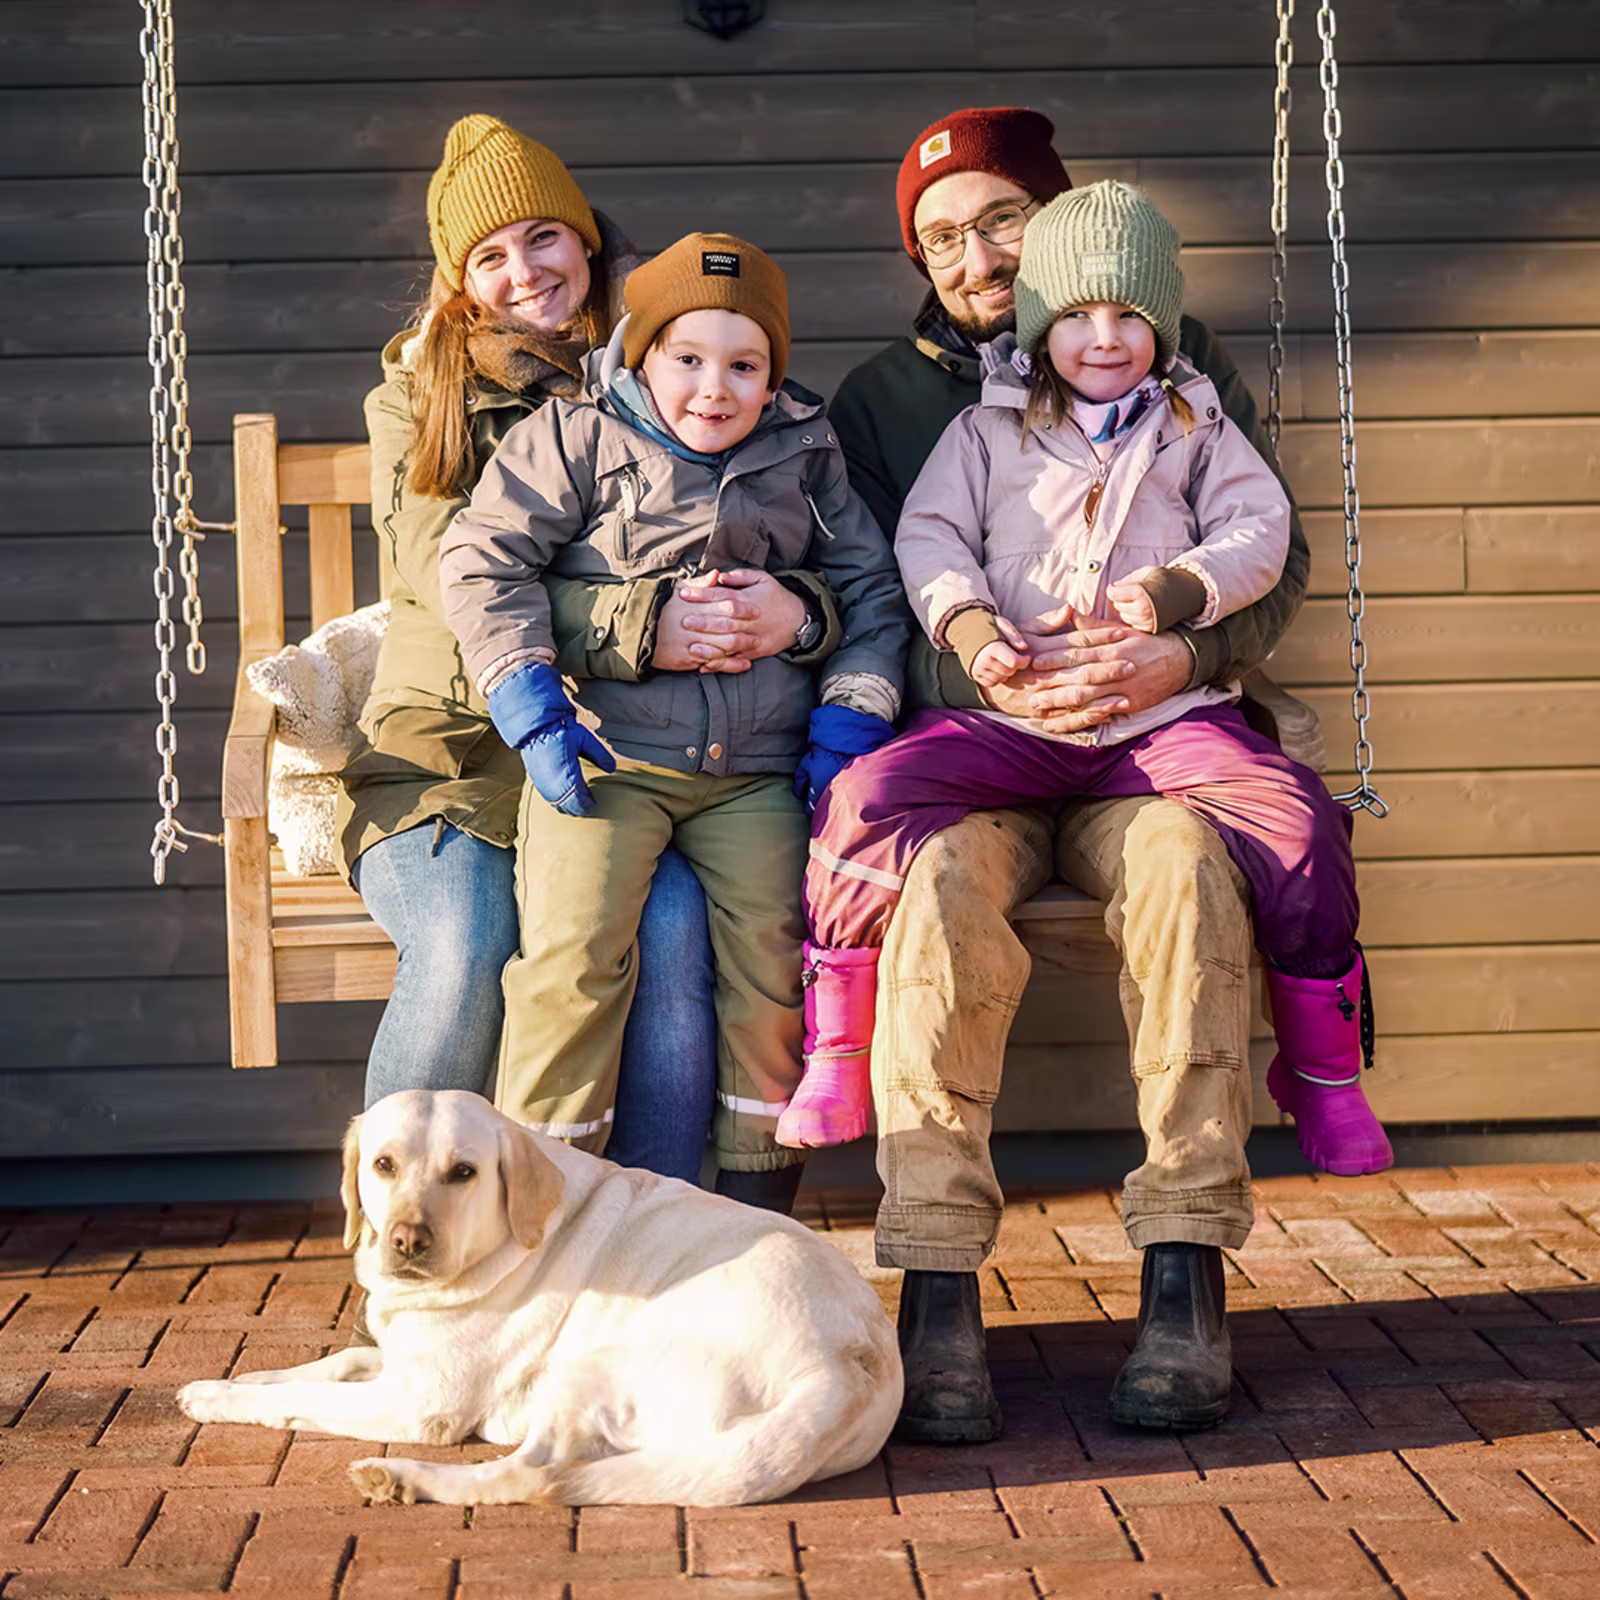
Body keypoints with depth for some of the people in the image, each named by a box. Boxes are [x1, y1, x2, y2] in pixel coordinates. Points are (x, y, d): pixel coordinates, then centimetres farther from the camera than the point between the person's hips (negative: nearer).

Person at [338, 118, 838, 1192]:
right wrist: (634, 625, -24)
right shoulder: (419, 397, 9)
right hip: (453, 750, -1)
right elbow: (449, 570, -9)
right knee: (468, 945, -30)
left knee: (674, 924, -30)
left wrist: (796, 608, -20)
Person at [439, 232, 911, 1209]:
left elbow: (872, 589, 19)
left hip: (755, 770, 2)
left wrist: (848, 719, 5)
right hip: (608, 756, -2)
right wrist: (533, 709, -9)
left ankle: (758, 1206, -2)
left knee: (774, 939, -17)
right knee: (576, 942, -21)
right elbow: (483, 559, 1)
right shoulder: (577, 438, 6)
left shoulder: (804, 456, 15)